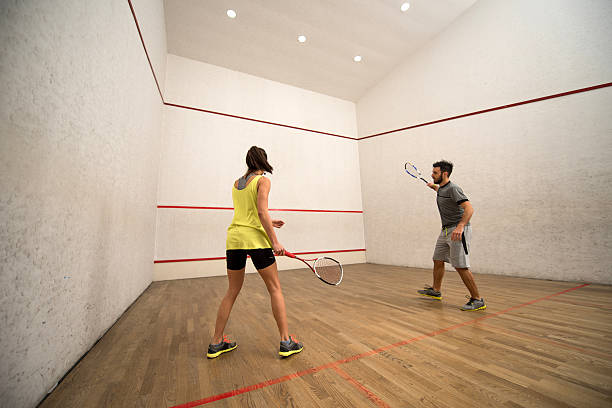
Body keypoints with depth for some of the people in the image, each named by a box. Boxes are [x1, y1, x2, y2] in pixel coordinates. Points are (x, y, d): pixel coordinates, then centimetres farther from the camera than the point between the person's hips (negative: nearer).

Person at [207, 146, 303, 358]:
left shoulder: (236, 184, 18)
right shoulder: (263, 181, -2)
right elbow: (262, 211, -15)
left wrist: (267, 223, 29)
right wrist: (274, 241, -14)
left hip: (234, 237, 7)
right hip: (256, 239, -6)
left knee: (232, 292, 17)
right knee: (275, 289, 5)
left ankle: (216, 343, 27)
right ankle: (286, 342, 11)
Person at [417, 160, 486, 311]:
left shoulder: (453, 188, -17)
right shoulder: (441, 188, 11)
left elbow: (469, 209, -26)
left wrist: (460, 227, -37)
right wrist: (434, 186, 31)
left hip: (458, 231, -10)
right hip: (445, 230, 10)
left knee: (461, 266, -9)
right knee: (438, 260, 15)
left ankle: (477, 300, 7)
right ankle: (436, 291, 30)